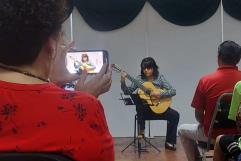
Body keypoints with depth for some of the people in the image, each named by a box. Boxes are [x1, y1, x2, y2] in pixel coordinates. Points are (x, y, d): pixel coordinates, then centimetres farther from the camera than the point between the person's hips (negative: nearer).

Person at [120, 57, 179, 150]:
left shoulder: (159, 78, -1)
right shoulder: (139, 79, 2)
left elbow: (173, 91, -9)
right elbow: (127, 91, 0)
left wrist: (159, 94, -23)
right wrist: (123, 81, -16)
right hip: (145, 109, -1)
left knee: (175, 115, -21)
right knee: (139, 105, -35)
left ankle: (169, 142, -8)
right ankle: (141, 131, -17)